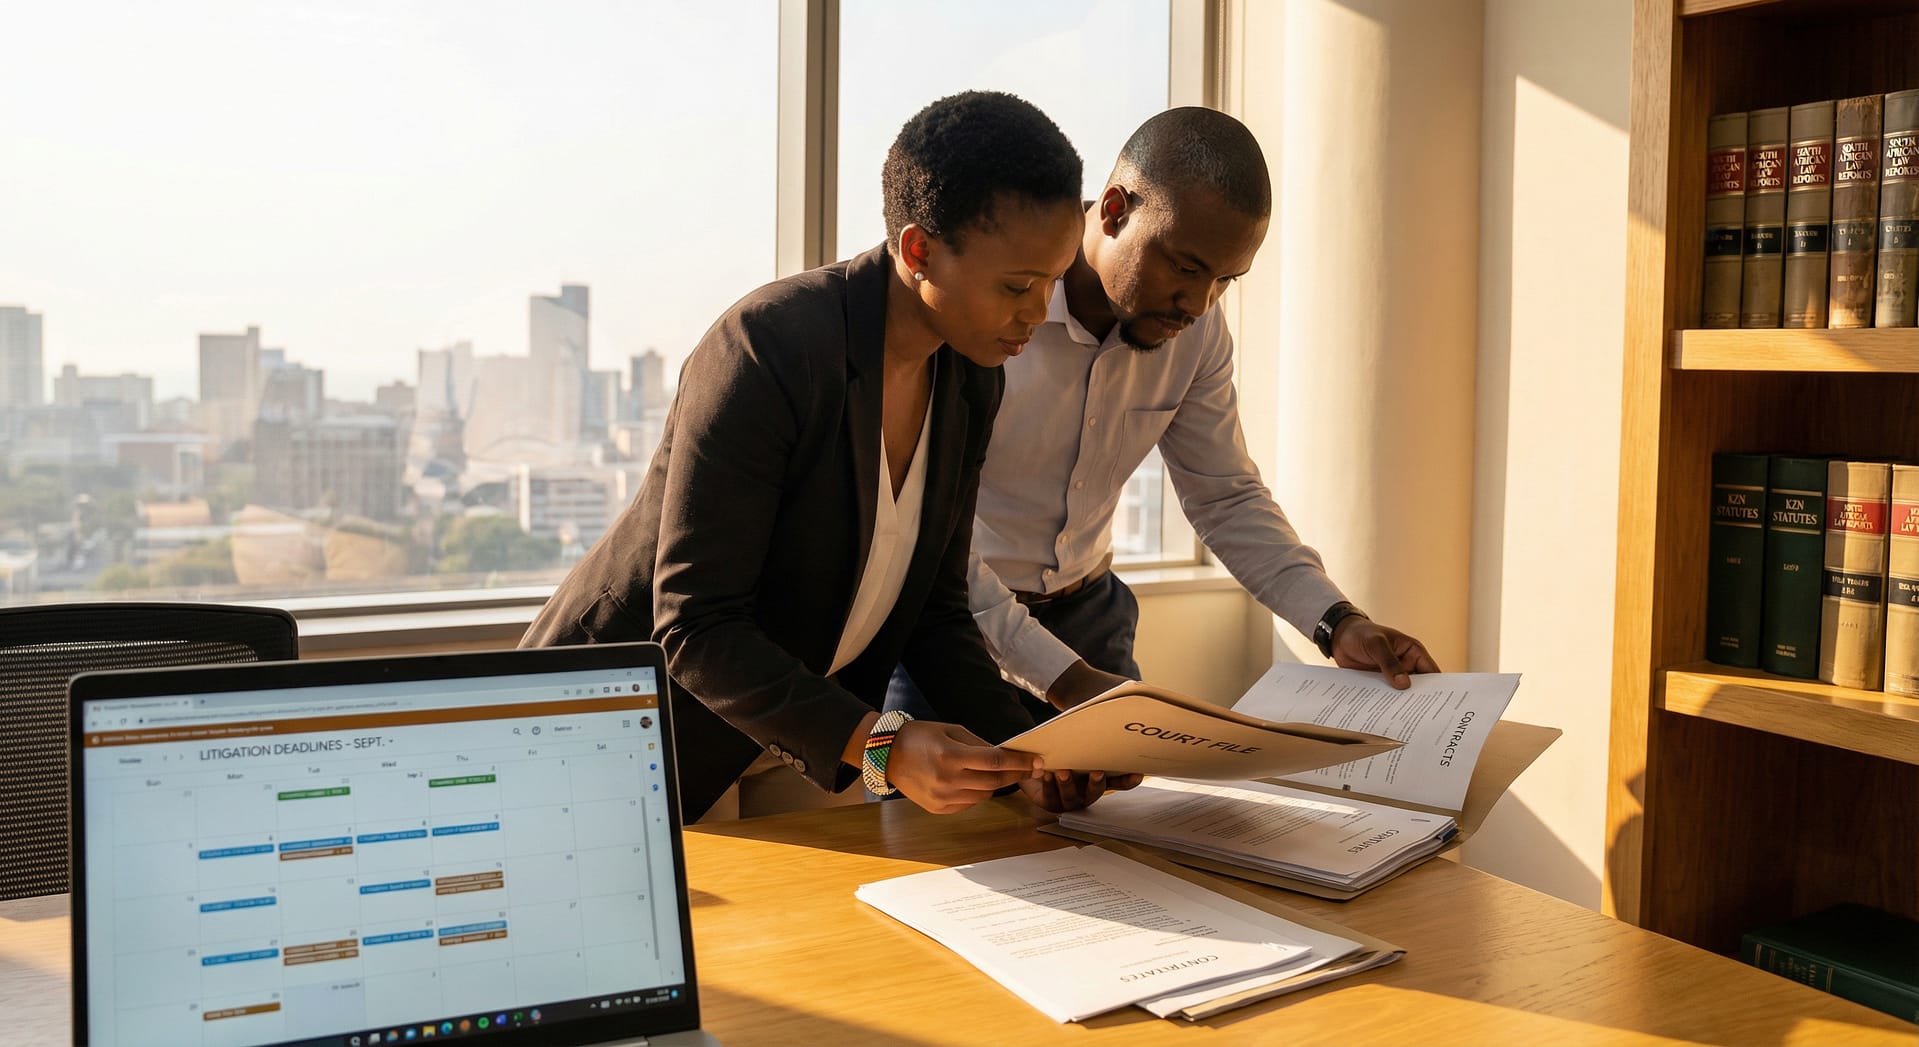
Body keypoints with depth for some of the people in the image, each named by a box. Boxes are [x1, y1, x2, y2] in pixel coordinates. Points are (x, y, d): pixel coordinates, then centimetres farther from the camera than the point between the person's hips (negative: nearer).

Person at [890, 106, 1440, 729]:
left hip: (1086, 614, 5)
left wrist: (1338, 623, -7)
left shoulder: (1197, 332, -3)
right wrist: (1062, 675, -30)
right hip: (947, 624, -4)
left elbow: (1226, 498, 7)